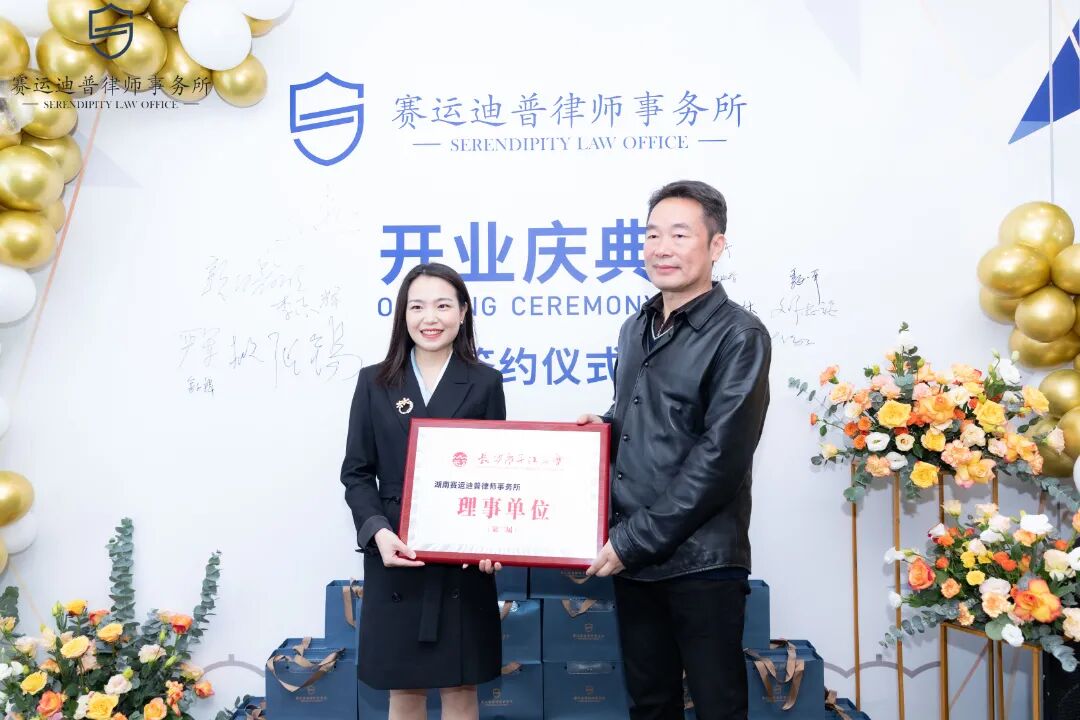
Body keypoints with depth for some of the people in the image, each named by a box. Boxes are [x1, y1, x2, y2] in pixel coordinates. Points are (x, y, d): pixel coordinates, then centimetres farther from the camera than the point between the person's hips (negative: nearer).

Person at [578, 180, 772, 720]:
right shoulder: (635, 329, 12)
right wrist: (602, 427, 0)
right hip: (631, 556, 6)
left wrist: (634, 540, -15)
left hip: (701, 561, -6)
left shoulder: (738, 336, -9)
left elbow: (720, 458, -15)